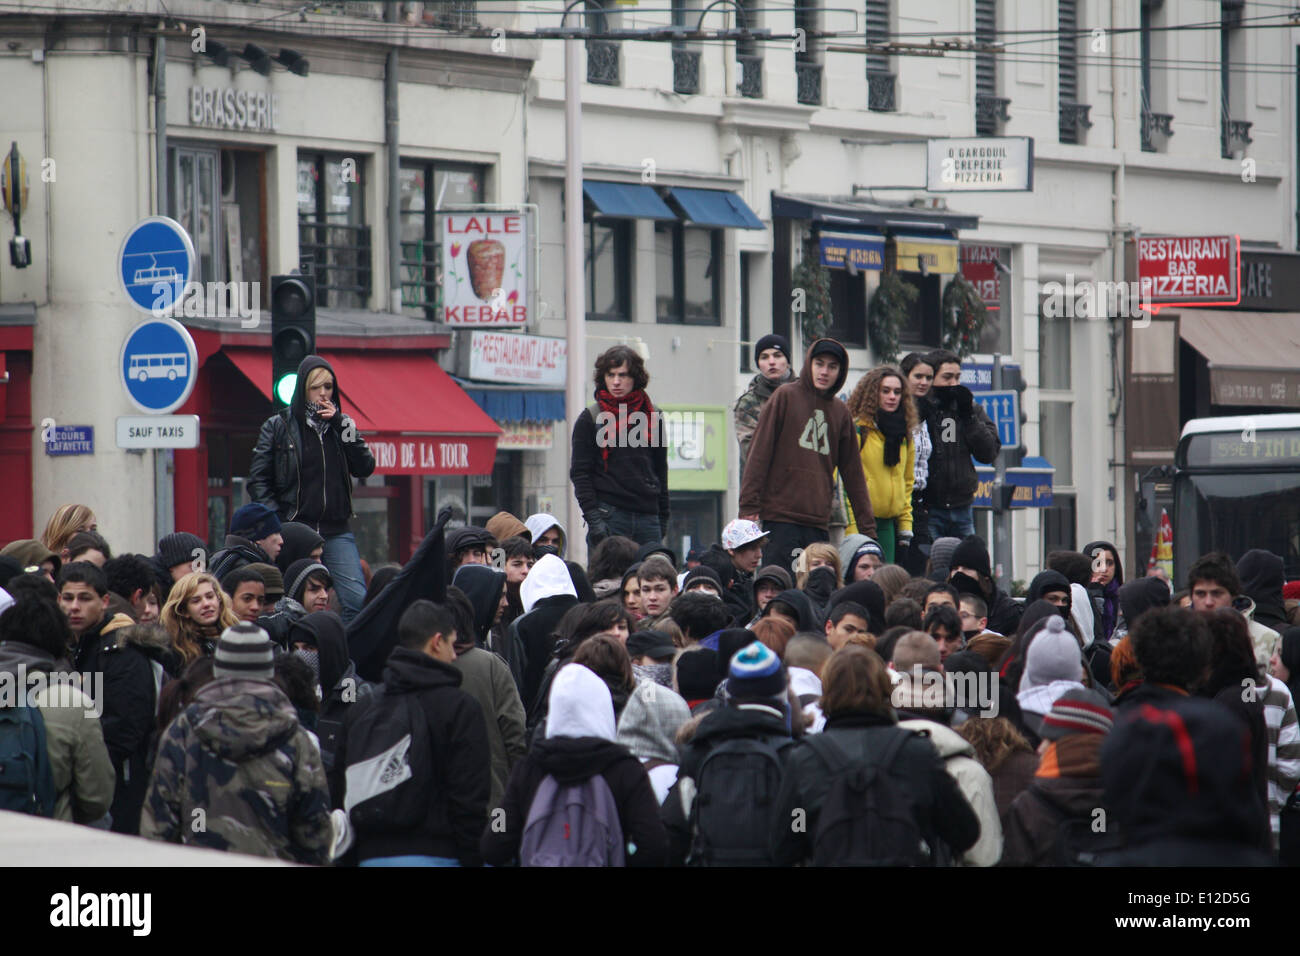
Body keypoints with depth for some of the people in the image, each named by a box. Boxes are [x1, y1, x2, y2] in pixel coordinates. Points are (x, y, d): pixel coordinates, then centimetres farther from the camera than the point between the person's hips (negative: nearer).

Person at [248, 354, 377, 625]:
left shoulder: (340, 424, 12)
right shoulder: (278, 426, 4)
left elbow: (365, 468, 1)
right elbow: (258, 480, 3)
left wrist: (343, 427, -7)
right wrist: (278, 519, -8)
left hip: (336, 531, 2)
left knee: (357, 599, -13)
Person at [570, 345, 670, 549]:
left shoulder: (652, 418, 13)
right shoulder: (590, 419, 4)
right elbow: (579, 473, 0)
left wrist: (663, 520, 14)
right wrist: (593, 518, -11)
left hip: (647, 517, 3)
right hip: (608, 517, -3)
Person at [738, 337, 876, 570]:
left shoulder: (841, 412, 15)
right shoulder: (785, 397, 1)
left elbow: (853, 473, 19)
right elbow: (759, 453, -2)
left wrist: (867, 527, 15)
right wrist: (749, 505, -10)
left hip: (819, 522, 4)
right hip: (780, 516, -4)